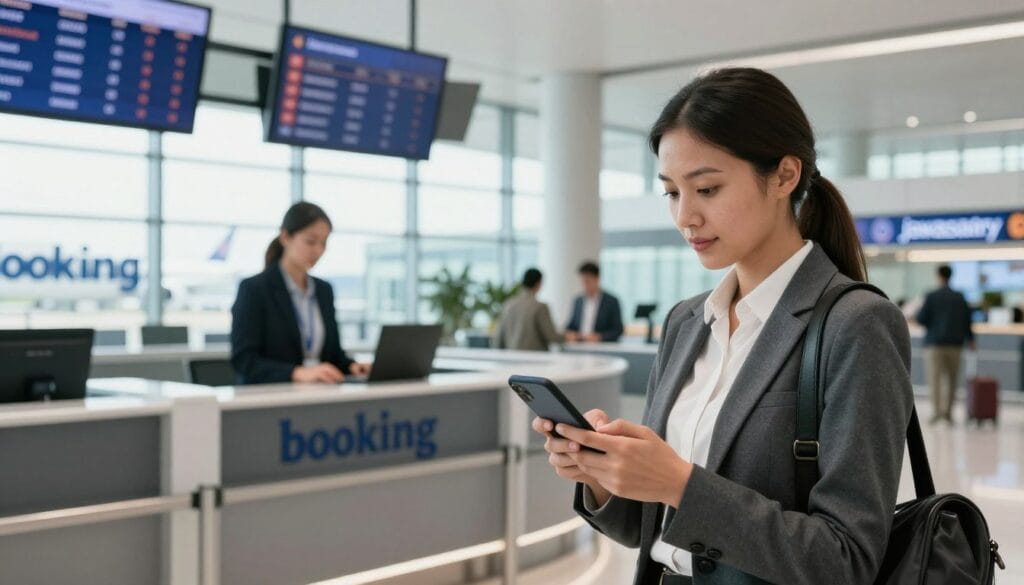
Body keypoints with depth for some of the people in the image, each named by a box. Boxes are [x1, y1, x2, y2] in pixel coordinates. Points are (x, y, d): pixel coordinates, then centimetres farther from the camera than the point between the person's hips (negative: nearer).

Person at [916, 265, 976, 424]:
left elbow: (921, 319, -8)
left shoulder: (931, 296, -6)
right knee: (952, 378, 12)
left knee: (935, 377, -5)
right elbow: (967, 321, 9)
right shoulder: (960, 298, 5)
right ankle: (948, 410, 14)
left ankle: (937, 410, -15)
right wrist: (970, 339, 20)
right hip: (955, 342, 3)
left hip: (936, 341, -3)